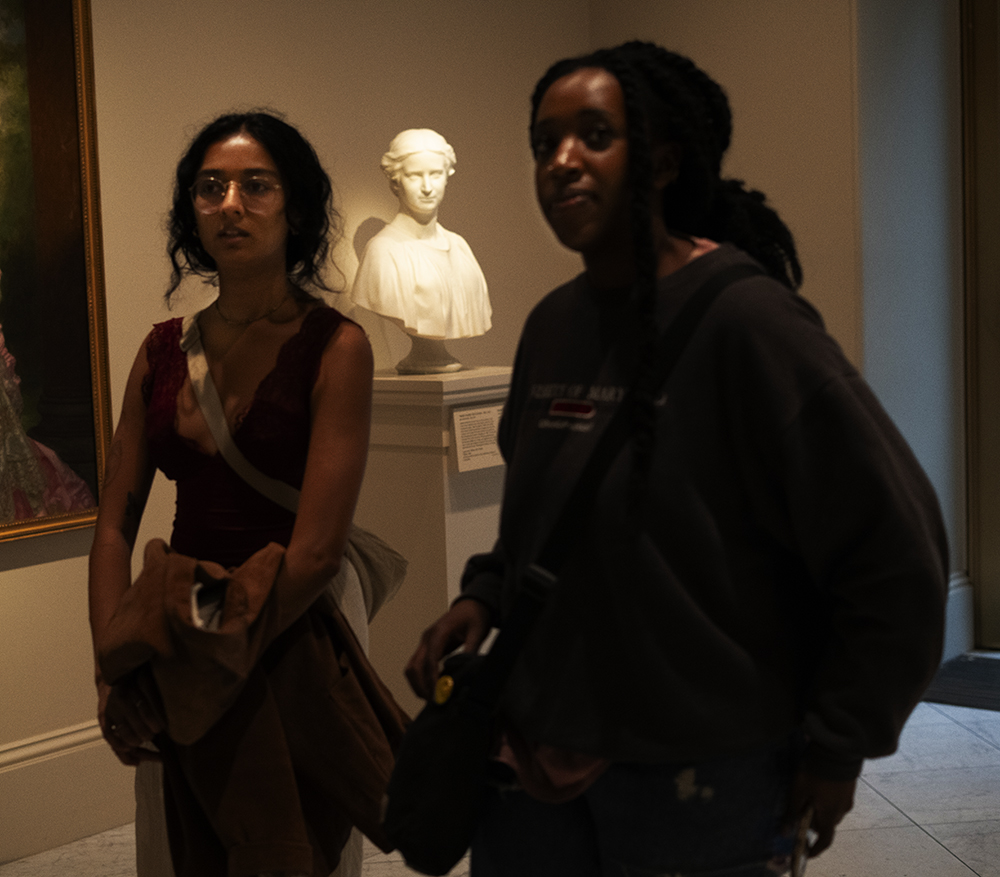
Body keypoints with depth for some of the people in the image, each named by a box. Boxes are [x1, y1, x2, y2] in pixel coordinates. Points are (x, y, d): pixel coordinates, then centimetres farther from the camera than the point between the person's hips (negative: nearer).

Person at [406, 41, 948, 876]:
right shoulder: (552, 324, 6)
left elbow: (896, 551, -17)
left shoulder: (743, 318, -17)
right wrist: (483, 595, 3)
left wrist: (837, 747, -10)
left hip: (698, 783, -6)